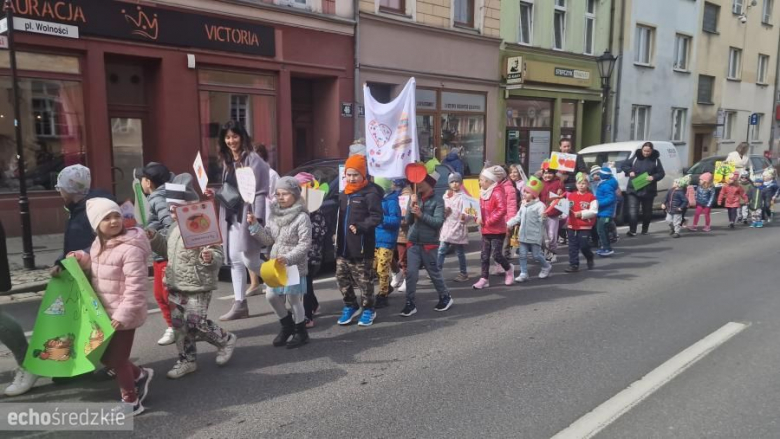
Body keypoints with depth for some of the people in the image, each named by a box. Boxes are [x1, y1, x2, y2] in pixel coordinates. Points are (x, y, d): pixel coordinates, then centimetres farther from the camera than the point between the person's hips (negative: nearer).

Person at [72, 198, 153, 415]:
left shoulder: (130, 249, -23)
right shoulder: (99, 245, 5)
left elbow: (136, 287, -25)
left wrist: (124, 315, -25)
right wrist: (82, 259, 4)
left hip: (123, 316, -9)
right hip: (104, 314, 9)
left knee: (118, 359, 4)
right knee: (106, 356, 19)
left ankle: (131, 402, 23)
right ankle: (140, 375, 40)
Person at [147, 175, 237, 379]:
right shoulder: (174, 227, 9)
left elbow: (218, 254, -19)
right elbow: (167, 249, 24)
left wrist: (210, 259, -41)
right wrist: (154, 238, 9)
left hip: (197, 287, -8)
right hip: (176, 286, 9)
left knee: (196, 324, -3)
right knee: (179, 324, 13)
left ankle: (226, 340, 23)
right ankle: (187, 360, 27)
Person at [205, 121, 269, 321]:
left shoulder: (253, 159, -10)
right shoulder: (227, 161, 14)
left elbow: (261, 191, -15)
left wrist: (257, 218, -22)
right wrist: (215, 195, 4)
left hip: (247, 216, -8)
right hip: (231, 217, 8)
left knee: (249, 260, -7)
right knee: (234, 259, 8)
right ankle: (240, 304, 15)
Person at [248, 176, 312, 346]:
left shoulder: (302, 217, -14)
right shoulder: (275, 215, 7)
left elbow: (305, 244, -18)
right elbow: (267, 239, 7)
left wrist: (288, 258, -27)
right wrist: (254, 225, -5)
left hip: (295, 266, -7)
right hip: (275, 265, 7)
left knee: (294, 300, 2)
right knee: (271, 296, 10)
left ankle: (301, 332, 22)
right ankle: (287, 325, 31)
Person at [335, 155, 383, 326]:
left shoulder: (370, 193, -10)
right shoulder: (343, 194, 16)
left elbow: (376, 217, -18)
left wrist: (360, 227, -29)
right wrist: (337, 238, 15)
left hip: (361, 247, -8)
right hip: (343, 247, 8)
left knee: (363, 280, 2)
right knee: (342, 277, 12)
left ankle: (368, 309, 19)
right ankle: (350, 306, 29)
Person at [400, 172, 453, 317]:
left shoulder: (437, 201, -6)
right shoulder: (414, 198, 5)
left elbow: (438, 222, -16)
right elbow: (408, 220, 2)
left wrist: (421, 214, -20)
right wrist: (412, 206, -13)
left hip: (429, 243, -3)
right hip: (413, 243, 3)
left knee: (434, 273, 10)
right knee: (411, 273, -3)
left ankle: (445, 297, 30)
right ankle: (410, 303, 6)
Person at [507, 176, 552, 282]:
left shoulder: (539, 205, -13)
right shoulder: (523, 205, 11)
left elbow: (542, 220, -20)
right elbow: (517, 217, 18)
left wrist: (543, 217, -42)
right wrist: (508, 224, 12)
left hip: (535, 236, -7)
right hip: (523, 235, 7)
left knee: (536, 255, 5)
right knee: (523, 255, 6)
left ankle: (547, 267, 31)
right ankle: (523, 274, 13)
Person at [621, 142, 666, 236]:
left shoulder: (655, 160, 3)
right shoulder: (635, 158, 3)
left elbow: (661, 173, 4)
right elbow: (624, 165, 11)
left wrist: (653, 177, -16)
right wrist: (630, 171, -7)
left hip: (648, 190, 1)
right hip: (634, 189, -1)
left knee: (647, 211, 12)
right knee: (633, 211, -12)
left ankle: (645, 230, 27)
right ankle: (632, 230, -11)